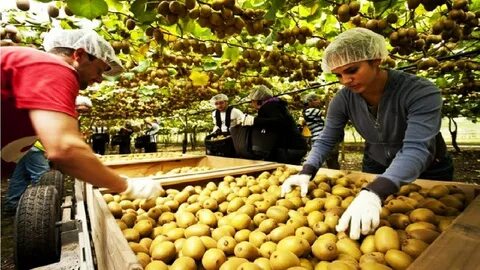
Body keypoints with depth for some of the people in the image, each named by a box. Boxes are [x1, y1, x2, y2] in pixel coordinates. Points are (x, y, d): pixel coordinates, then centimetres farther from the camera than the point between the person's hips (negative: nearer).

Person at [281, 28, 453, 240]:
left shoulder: (421, 92, -32)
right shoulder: (343, 100, -20)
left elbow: (416, 150, -43)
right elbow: (326, 140, -14)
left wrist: (374, 193, -59)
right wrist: (306, 173, -31)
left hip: (428, 172, -3)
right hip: (376, 168, 3)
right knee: (370, 232, 16)